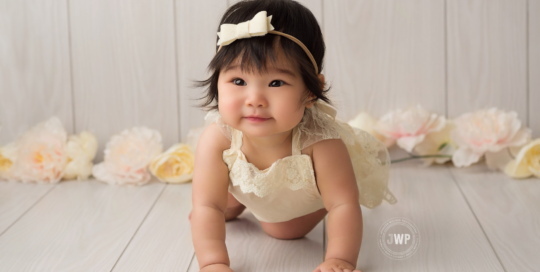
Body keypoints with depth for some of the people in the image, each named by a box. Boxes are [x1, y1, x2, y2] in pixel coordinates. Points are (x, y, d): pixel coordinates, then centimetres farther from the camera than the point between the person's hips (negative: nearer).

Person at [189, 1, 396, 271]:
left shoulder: (320, 142, -47)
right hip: (246, 184, 2)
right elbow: (207, 206, -40)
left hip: (304, 198, -1)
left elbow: (343, 205, -43)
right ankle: (238, 200, 47)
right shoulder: (216, 140, -42)